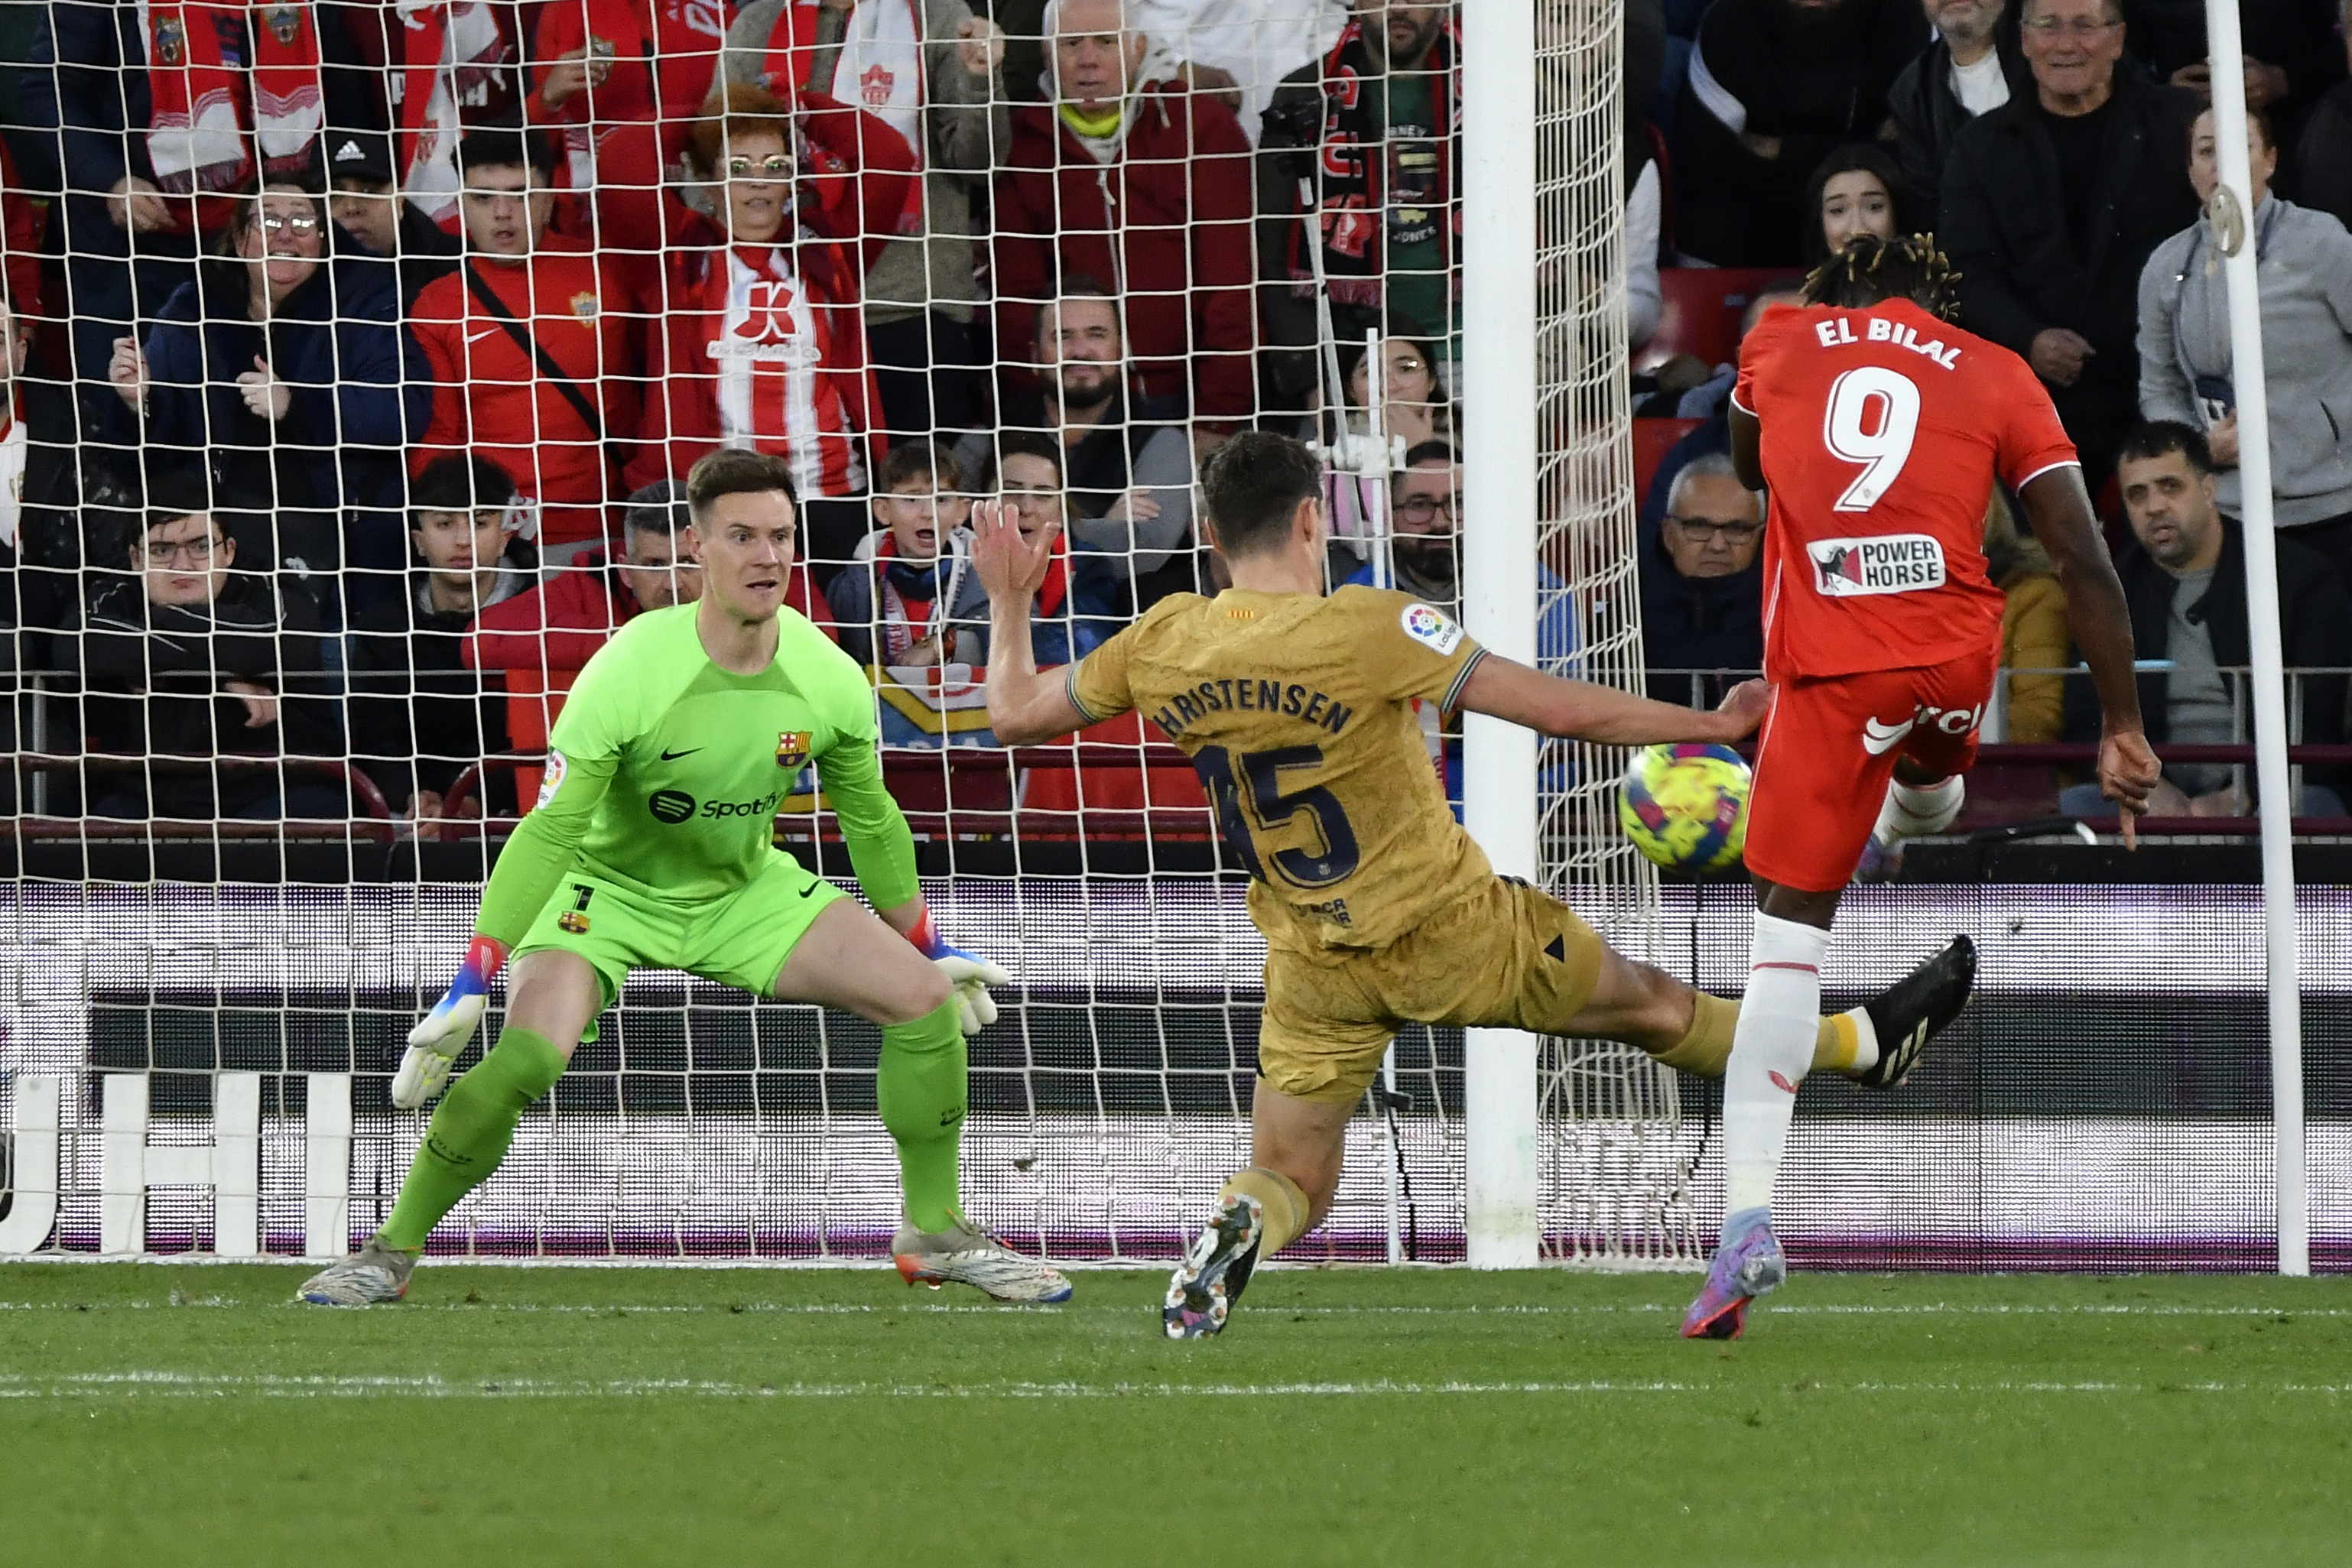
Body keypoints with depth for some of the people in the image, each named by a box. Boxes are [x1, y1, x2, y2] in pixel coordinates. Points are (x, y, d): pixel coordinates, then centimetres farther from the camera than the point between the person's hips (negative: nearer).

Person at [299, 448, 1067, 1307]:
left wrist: (929, 947, 14)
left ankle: (936, 1233, 9)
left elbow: (871, 820, 4)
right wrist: (471, 986, -33)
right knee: (525, 1056, -29)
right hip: (612, 890, -5)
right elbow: (549, 832, -29)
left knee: (924, 996, -9)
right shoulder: (630, 672, -29)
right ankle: (391, 1253, -10)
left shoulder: (830, 680, -15)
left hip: (746, 889, 5)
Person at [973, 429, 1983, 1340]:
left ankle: (1240, 1228, -23)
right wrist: (1712, 726, -5)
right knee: (1652, 1007, 18)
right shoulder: (1368, 631, -21)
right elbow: (1562, 710, -18)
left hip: (1314, 968, 3)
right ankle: (1864, 1043, 39)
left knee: (1292, 1185, 14)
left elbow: (1015, 714, 6)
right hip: (1449, 931, -3)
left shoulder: (1163, 647, -8)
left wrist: (1008, 600, 24)